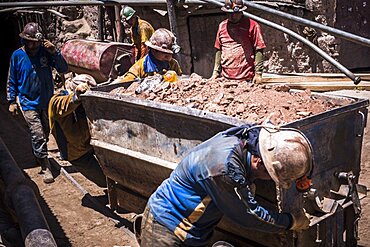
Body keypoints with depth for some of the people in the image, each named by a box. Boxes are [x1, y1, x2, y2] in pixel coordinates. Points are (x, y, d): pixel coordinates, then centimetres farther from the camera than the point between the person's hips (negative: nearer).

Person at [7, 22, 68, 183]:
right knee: (38, 135, -10)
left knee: (45, 133, 16)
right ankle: (45, 168, -1)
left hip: (47, 100, 3)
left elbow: (64, 69, -8)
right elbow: (11, 81, 2)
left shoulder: (45, 52, -5)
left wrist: (55, 52, -21)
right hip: (28, 102, -3)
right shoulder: (17, 55, -7)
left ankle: (39, 156, 41)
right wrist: (11, 101, 2)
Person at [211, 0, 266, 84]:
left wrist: (258, 73, -9)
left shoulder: (252, 25, -2)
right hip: (225, 77, 4)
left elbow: (258, 51, -4)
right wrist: (216, 72, 12)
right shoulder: (222, 26, 12)